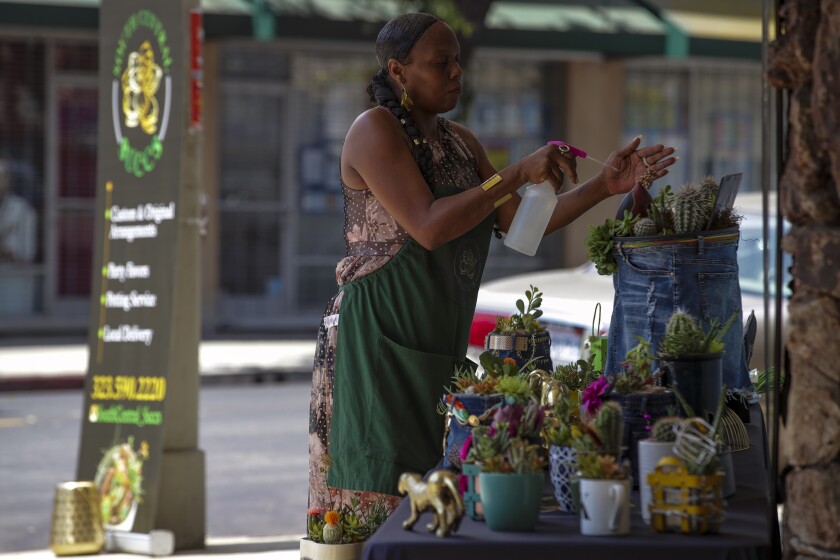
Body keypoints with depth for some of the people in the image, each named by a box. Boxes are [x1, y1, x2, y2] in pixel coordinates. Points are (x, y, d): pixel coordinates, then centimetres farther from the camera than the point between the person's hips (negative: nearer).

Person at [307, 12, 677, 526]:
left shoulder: (459, 142, 15)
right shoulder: (375, 131, -10)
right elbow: (428, 227, -20)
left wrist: (605, 186, 1)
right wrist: (518, 175, -21)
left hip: (439, 347, 8)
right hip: (378, 344, -8)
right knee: (381, 490, -8)